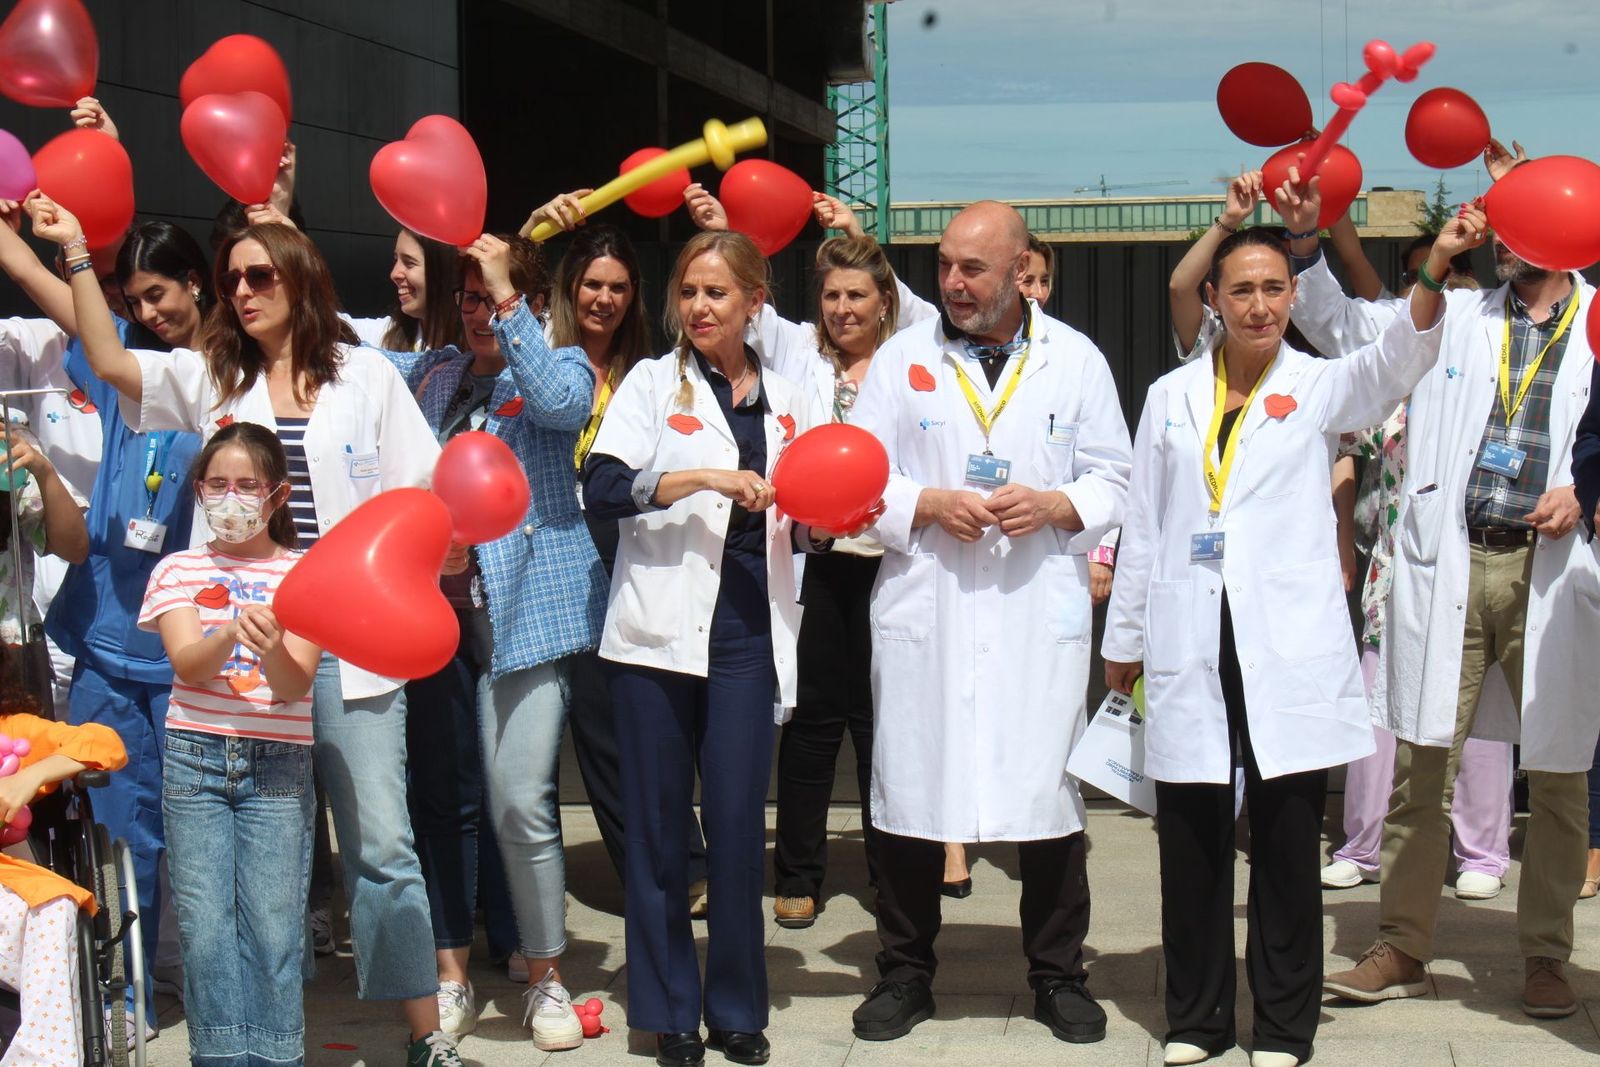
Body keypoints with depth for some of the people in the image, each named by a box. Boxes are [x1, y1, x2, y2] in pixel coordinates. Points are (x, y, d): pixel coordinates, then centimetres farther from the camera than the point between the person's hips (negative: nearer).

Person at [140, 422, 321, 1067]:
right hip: (195, 755, 1)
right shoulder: (178, 570, 8)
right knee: (204, 922, -1)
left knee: (273, 921, -6)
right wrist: (233, 635, -29)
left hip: (278, 763, -1)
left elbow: (297, 685, -7)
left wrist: (272, 649, -29)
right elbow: (185, 661, -8)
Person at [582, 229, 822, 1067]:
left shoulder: (785, 401, 14)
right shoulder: (654, 382, 4)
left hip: (746, 634, 2)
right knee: (658, 825, 2)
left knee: (738, 825, 1)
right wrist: (702, 477, -19)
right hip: (658, 632, -2)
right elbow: (602, 487, -11)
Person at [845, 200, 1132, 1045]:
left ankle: (1057, 974, 19)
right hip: (924, 608, 1)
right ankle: (905, 971, 19)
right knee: (911, 787, 5)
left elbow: (1113, 483, 9)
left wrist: (1054, 507, -10)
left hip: (1040, 612, 0)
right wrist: (929, 505, -11)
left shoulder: (1075, 360, 8)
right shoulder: (902, 357, 7)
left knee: (1048, 789, 3)